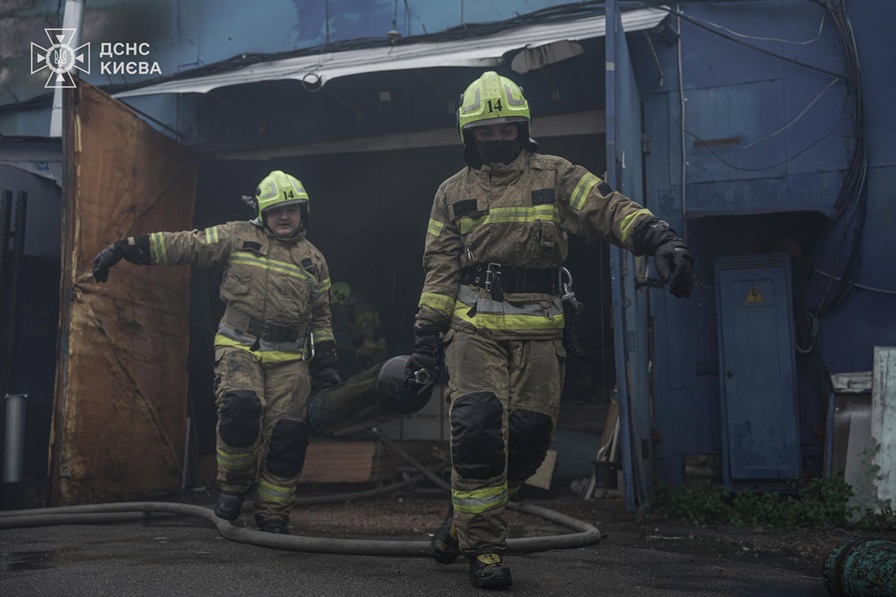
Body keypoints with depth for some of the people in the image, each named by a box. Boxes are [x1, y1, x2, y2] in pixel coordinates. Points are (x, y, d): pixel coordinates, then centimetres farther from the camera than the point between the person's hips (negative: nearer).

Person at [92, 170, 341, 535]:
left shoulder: (313, 261, 14)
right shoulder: (238, 238, 6)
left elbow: (321, 318, 19)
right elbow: (182, 244, 2)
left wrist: (326, 364, 11)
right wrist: (124, 249, -5)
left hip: (289, 360, 3)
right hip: (239, 348, -2)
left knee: (287, 436, -6)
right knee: (242, 407, -28)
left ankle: (273, 518, 11)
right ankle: (233, 484, -1)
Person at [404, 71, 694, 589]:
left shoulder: (555, 177, 6)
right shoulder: (453, 194, 11)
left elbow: (611, 209, -9)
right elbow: (440, 273, 10)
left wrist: (659, 238, -28)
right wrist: (426, 339, 4)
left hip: (539, 333, 0)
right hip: (475, 329, 0)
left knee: (528, 437, -1)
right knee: (478, 430, -15)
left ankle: (467, 520, 23)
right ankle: (483, 546, 1)